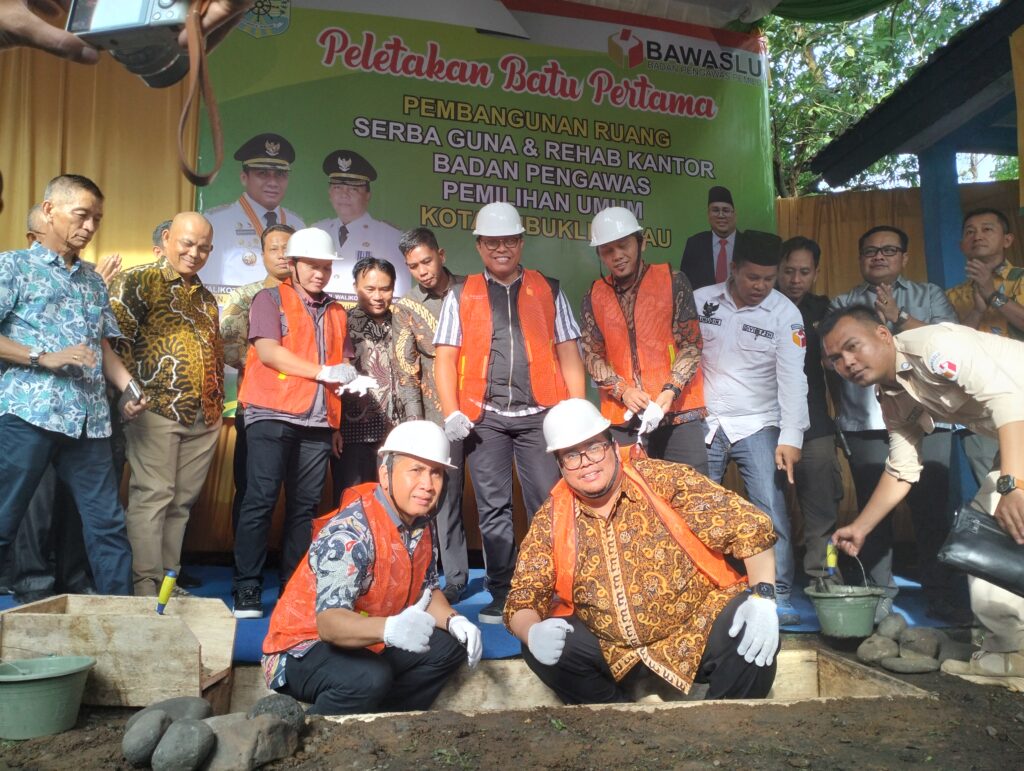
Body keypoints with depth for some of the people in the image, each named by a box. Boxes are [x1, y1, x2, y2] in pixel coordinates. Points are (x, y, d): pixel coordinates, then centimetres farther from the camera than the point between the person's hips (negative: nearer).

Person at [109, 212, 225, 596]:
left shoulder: (206, 296, 20)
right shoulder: (137, 280, -2)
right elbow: (117, 338, -11)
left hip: (204, 416, 7)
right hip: (157, 407, -6)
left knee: (183, 500, 9)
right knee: (152, 495, -5)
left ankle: (169, 577, 18)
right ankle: (146, 583, 1)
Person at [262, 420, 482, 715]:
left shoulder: (423, 525, -2)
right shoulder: (349, 532, -28)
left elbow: (427, 590, 11)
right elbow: (329, 622, -38)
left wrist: (453, 621, -10)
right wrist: (389, 629, -56)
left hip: (365, 642, 8)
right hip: (305, 646, -8)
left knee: (449, 648, 1)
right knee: (369, 679, -35)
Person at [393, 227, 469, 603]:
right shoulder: (405, 309, 3)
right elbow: (405, 371, 0)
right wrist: (416, 424, -8)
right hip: (441, 413, 0)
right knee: (446, 495, 1)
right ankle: (455, 578, 12)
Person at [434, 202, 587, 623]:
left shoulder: (548, 291, 11)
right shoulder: (460, 296, 10)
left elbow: (568, 354, 7)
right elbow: (445, 357, 5)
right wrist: (451, 413, -8)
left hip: (540, 414, 0)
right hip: (485, 417, 1)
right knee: (493, 509, 5)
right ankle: (501, 595, 17)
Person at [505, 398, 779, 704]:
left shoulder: (665, 481, -11)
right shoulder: (551, 519, -4)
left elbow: (749, 525, -11)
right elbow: (523, 600, -4)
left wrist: (763, 597, -24)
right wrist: (533, 632, -27)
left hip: (698, 632, -2)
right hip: (612, 651, 2)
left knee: (752, 633, -28)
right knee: (540, 648, -20)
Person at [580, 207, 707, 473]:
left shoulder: (673, 281, -2)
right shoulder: (594, 296, 6)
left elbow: (691, 344, -3)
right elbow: (592, 356, 5)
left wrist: (670, 391, -16)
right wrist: (623, 391, -11)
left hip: (678, 410, -2)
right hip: (622, 416, 2)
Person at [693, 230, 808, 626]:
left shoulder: (785, 312, -5)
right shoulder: (700, 301, -1)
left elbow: (792, 378, -10)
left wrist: (791, 437, -18)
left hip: (758, 426, -1)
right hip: (704, 423, 1)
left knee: (771, 514, -7)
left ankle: (779, 597, 5)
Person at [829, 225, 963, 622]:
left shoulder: (929, 295, 15)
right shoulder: (842, 303, 16)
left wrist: (898, 317, -9)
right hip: (865, 424, 0)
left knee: (933, 507, 0)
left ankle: (942, 596, 12)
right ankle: (879, 596, 10)